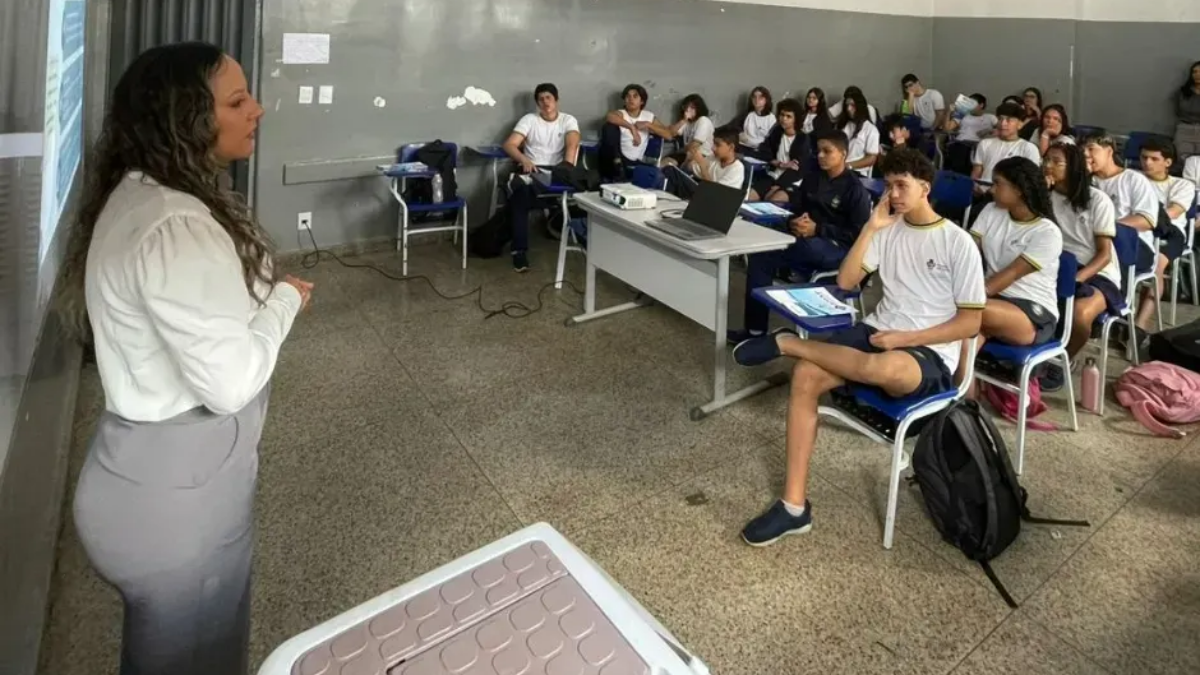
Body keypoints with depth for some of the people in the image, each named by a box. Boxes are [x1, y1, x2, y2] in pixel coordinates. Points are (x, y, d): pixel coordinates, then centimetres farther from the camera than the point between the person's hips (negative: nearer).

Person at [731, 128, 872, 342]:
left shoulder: (855, 188, -7)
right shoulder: (813, 178, 13)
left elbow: (860, 234, -13)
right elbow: (794, 208, 15)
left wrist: (817, 229, -20)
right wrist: (794, 221, -11)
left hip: (839, 248, -7)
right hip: (809, 240, 7)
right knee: (759, 254, -20)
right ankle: (755, 329, -20)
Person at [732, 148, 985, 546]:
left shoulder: (958, 243, -3)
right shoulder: (888, 229, 12)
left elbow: (971, 322, -5)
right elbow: (845, 282, 4)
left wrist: (907, 338, -15)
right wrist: (871, 228, -3)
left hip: (930, 355, -5)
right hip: (878, 331, 5)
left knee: (881, 367, -44)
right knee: (805, 376, -25)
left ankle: (787, 343, -20)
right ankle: (794, 506, -21)